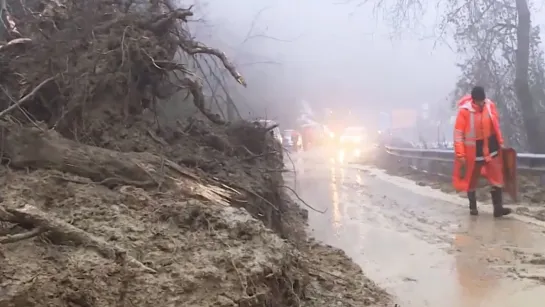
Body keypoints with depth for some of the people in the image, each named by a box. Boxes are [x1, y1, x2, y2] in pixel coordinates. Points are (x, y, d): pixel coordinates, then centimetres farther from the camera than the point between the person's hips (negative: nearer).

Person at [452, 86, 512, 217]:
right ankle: (473, 207, 26)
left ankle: (498, 208, 2)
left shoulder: (490, 105, -5)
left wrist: (501, 142, 9)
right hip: (473, 151, -3)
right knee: (471, 180, 10)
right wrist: (460, 154, -19)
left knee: (497, 178, -1)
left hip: (491, 149, 4)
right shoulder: (464, 111, -18)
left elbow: (496, 125, 9)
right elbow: (458, 134, -16)